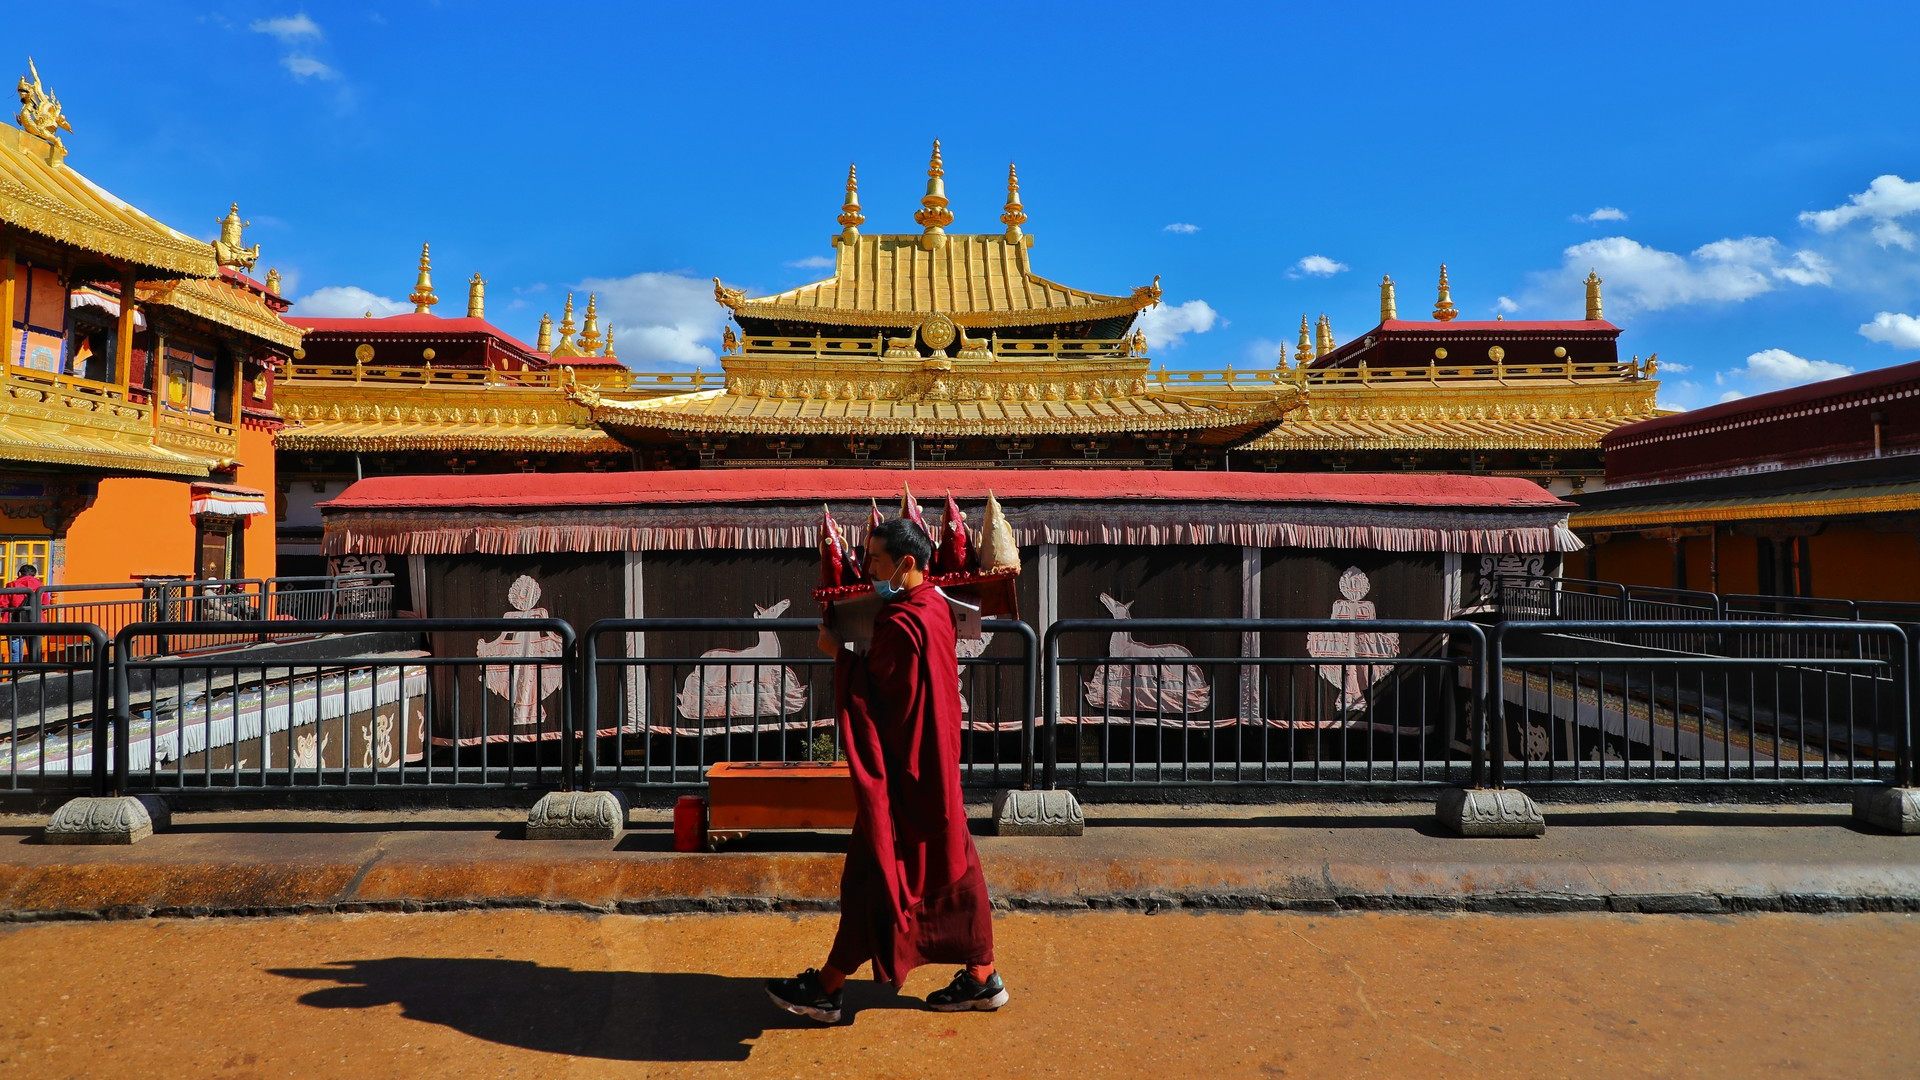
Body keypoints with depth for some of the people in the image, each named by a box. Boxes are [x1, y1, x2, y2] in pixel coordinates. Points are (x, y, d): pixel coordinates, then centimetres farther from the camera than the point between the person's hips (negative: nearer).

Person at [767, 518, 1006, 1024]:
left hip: (902, 770, -9)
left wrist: (837, 652, -5)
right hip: (934, 763, 9)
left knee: (873, 873, 2)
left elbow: (870, 691, -17)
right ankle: (981, 978, 24)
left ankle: (827, 987, 16)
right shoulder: (934, 606, 5)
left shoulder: (901, 624, -23)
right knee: (950, 867, 15)